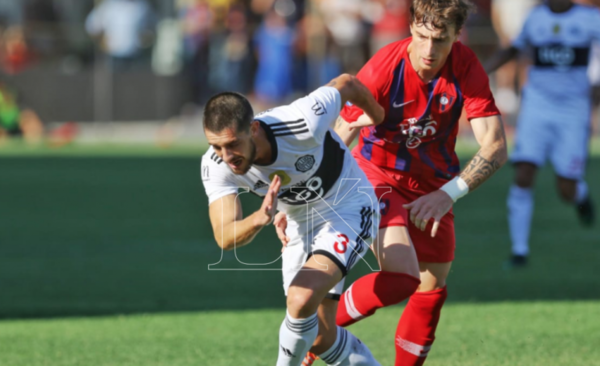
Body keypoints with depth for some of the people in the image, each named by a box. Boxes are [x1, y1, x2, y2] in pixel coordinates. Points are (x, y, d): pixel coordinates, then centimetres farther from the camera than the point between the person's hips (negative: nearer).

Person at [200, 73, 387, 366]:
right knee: (320, 339, 5)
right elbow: (224, 237, -32)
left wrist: (378, 116, 6)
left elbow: (347, 84, -16)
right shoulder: (216, 165, -25)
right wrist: (259, 219, -54)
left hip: (348, 208, -5)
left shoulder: (303, 124, -36)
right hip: (299, 224, 5)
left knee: (302, 299, -27)